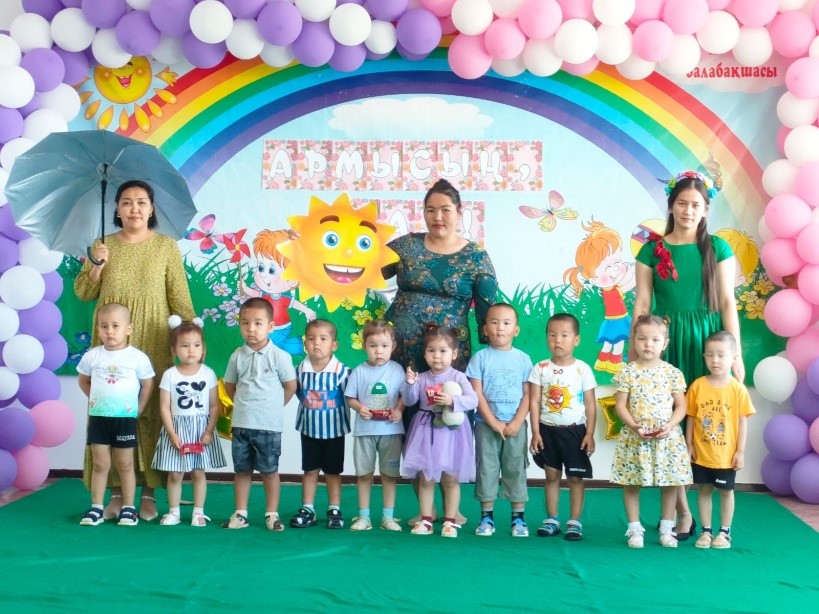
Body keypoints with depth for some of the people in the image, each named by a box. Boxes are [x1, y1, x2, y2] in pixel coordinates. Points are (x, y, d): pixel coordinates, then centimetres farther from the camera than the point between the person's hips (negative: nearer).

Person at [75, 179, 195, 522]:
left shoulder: (166, 246, 3)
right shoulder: (103, 245, 10)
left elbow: (179, 297, 1)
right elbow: (82, 293, 8)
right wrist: (97, 265, -9)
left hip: (152, 344, -2)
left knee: (151, 410, -3)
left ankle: (149, 493, 5)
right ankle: (116, 491, 7)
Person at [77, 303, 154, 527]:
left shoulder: (138, 358, -8)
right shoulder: (92, 356, -1)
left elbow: (147, 385, 2)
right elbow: (83, 381, 15)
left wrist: (138, 409, 0)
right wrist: (96, 400, 7)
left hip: (125, 419, -2)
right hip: (98, 418, 2)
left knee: (125, 465, 7)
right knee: (100, 464, 7)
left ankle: (128, 508, 13)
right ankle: (96, 508, 12)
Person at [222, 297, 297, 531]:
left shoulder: (279, 356, -9)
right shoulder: (237, 356, 1)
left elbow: (290, 386, 0)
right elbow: (229, 385, 14)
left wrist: (274, 406, 4)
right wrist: (244, 404, 8)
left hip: (269, 425, -3)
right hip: (241, 423, 3)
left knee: (270, 470, 6)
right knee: (241, 469, 11)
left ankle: (272, 514, 16)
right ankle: (240, 514, 19)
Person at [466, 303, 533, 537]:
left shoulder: (523, 358, 2)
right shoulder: (480, 357, -2)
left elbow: (527, 395, 1)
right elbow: (477, 394, -5)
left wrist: (516, 423, -11)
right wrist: (494, 423, -11)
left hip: (516, 425, 1)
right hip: (486, 424, -1)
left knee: (515, 470, 6)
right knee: (486, 469, 4)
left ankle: (518, 518, 13)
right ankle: (487, 517, 12)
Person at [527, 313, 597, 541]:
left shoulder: (583, 369, -5)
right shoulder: (540, 369, -3)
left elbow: (590, 405, -2)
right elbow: (534, 402, -2)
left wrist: (590, 434, -7)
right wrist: (535, 432, -7)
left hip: (574, 430, -1)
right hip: (548, 429, 1)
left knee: (576, 477, 3)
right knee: (551, 475, 9)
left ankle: (574, 522, 12)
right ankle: (551, 520, 19)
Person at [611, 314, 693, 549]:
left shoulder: (673, 373, 1)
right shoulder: (627, 372, -1)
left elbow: (681, 406, 3)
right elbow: (620, 405, -1)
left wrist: (669, 426, -13)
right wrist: (634, 426, -16)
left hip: (668, 438, 1)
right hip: (634, 438, -1)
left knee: (670, 483, 5)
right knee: (631, 483, 3)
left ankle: (666, 528, 20)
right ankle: (635, 529, 15)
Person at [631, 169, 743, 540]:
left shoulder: (717, 248, 4)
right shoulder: (652, 250, 4)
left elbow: (727, 302, 1)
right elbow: (642, 304, 3)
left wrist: (736, 354, -4)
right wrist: (632, 354, 0)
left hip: (707, 340, 0)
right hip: (666, 341, 0)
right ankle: (681, 511, 9)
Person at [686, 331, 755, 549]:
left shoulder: (737, 389, -8)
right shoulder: (697, 386, -5)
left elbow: (742, 421, -5)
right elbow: (691, 418, 1)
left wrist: (740, 451, -6)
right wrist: (689, 445, 0)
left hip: (726, 454, -1)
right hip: (701, 453, 1)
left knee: (726, 491, 10)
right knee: (704, 490, 11)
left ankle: (724, 532, 24)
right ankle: (706, 531, 22)